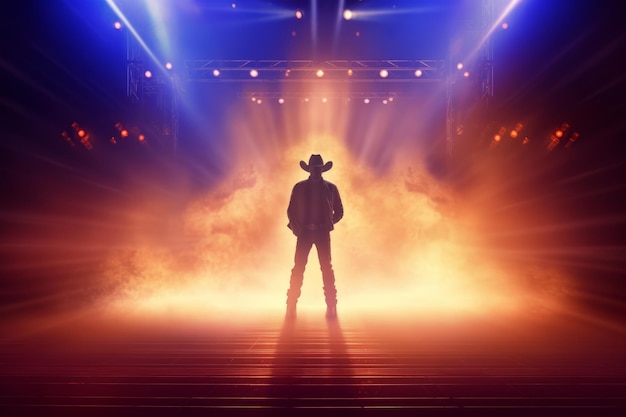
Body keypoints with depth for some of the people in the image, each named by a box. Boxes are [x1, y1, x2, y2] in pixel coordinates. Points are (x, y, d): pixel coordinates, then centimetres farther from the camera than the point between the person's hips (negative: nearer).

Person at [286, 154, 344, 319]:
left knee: (327, 268, -2)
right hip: (304, 232, 0)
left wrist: (328, 225, -1)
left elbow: (339, 212, 10)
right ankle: (291, 305, 2)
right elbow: (291, 211, 7)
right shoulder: (299, 187, 6)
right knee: (298, 268, -4)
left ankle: (331, 306, 4)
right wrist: (297, 228, -5)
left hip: (322, 232, 0)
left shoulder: (331, 188, 6)